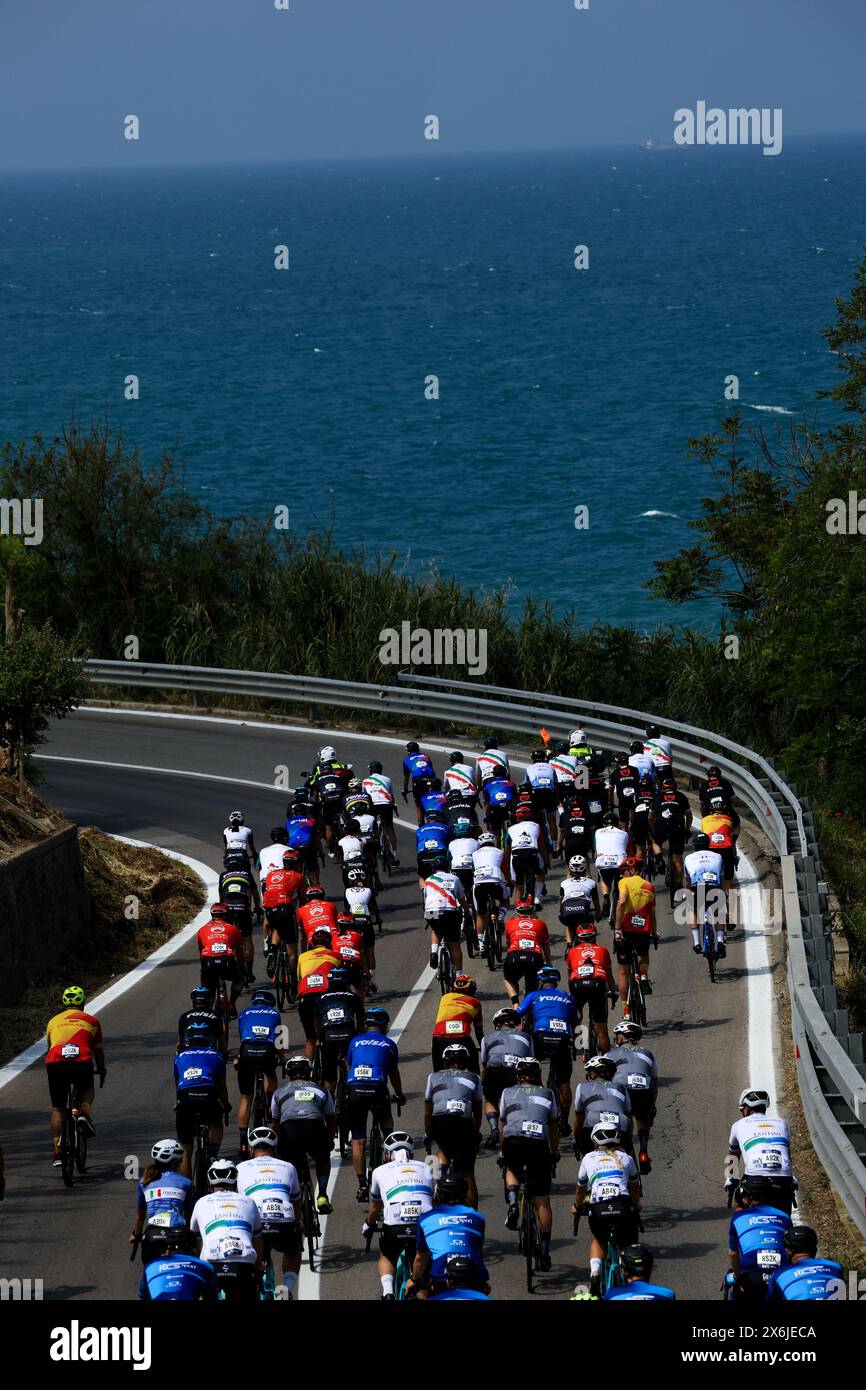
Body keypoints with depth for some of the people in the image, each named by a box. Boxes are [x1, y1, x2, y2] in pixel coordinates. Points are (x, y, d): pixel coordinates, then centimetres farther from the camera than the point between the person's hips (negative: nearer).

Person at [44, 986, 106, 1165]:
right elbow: (98, 1051, 29)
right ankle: (84, 1112, 3)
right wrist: (102, 1070, 47)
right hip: (82, 1062, -1)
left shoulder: (53, 1021, 26)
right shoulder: (91, 1021, 22)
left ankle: (57, 1153, 10)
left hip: (55, 1063, 1)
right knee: (87, 1088, 33)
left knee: (57, 1109, 17)